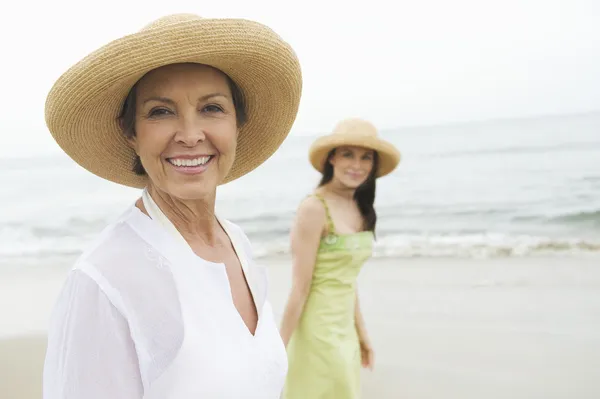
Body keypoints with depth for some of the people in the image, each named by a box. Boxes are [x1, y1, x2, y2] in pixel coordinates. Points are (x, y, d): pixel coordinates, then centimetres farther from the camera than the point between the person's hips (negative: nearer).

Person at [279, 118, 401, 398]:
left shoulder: (360, 209, 8)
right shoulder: (314, 208, -16)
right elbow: (300, 287, -17)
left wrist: (362, 334, 18)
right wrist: (280, 349, -14)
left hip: (345, 330, 8)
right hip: (317, 330, -8)